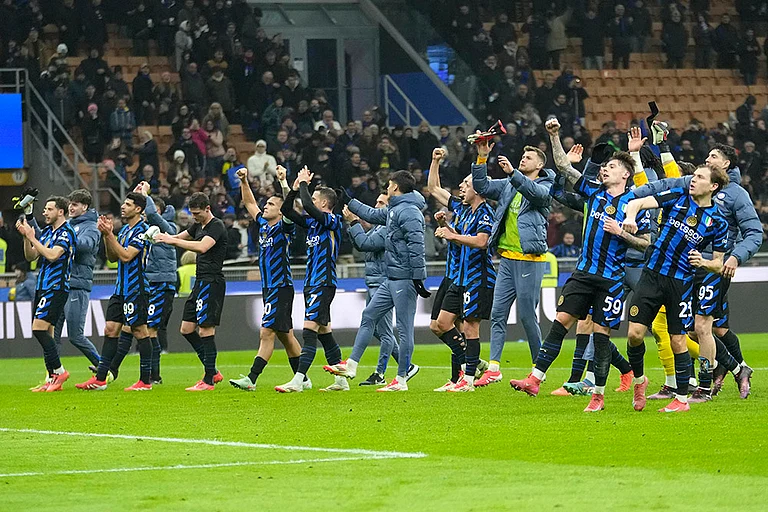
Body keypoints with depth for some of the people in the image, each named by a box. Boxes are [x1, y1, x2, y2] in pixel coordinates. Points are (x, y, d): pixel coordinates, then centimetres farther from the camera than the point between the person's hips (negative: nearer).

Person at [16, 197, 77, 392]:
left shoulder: (66, 233, -10)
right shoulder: (46, 231, 16)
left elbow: (52, 255, -23)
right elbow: (31, 257, 14)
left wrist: (32, 237, -18)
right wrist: (26, 237, -1)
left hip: (56, 288, -9)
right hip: (42, 287, 9)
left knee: (39, 328, -17)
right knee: (46, 333, 6)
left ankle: (58, 371, -9)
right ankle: (52, 379, 7)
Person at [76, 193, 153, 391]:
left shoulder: (142, 230, -13)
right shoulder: (125, 229, 15)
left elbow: (126, 256, -21)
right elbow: (113, 257, 16)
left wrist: (109, 234, -19)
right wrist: (106, 235, 3)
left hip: (135, 288, -9)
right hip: (121, 288, 9)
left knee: (139, 331, -4)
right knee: (110, 330, 6)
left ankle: (145, 381, 1)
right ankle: (100, 379, 7)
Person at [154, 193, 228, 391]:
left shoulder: (217, 226, -13)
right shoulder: (198, 226, 16)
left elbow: (202, 247, -29)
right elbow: (180, 237, 25)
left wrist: (171, 240, -29)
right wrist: (163, 236, 3)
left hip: (211, 283, -10)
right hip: (200, 283, 10)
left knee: (205, 330, -10)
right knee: (187, 329, 10)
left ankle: (208, 381, -6)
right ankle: (213, 372, 16)